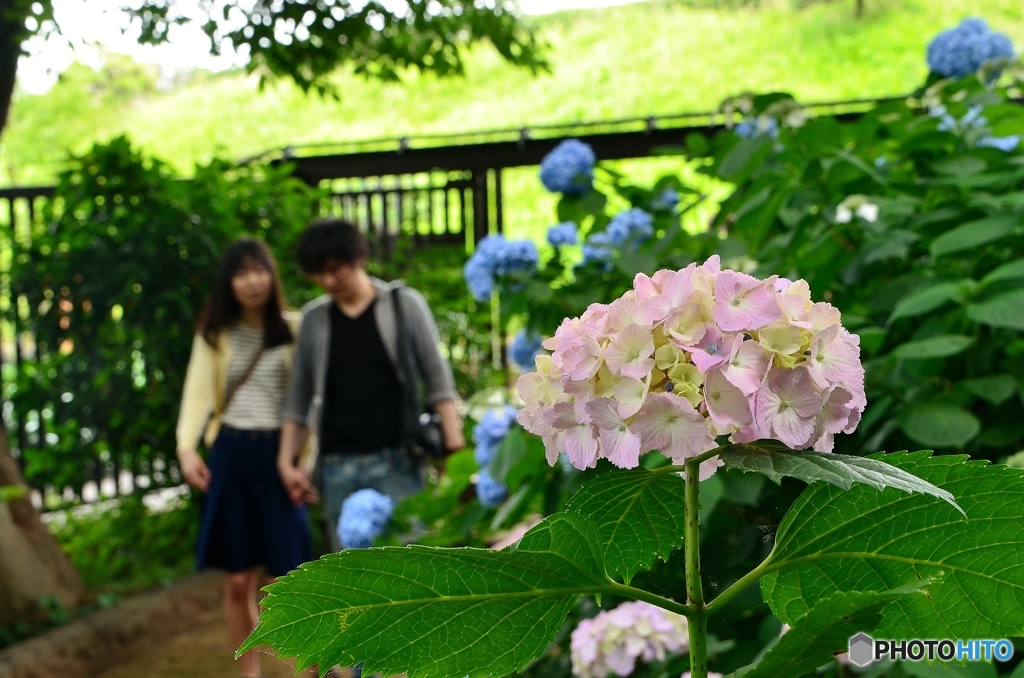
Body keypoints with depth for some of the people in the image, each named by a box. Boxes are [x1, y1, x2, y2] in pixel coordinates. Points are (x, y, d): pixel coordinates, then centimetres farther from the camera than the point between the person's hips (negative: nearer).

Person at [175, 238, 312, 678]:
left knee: (289, 578, -2)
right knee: (238, 580, 7)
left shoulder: (294, 329, 1)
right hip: (231, 456, 2)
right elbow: (198, 390, -4)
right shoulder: (215, 335, 7)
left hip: (278, 453, -2)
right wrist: (187, 446, -20)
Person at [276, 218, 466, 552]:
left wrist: (454, 446, -9)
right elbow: (299, 398, 14)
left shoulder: (404, 305, 0)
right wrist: (286, 461, 8)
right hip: (336, 467, 3)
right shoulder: (313, 319, 9)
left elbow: (438, 380, -1)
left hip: (395, 461, -3)